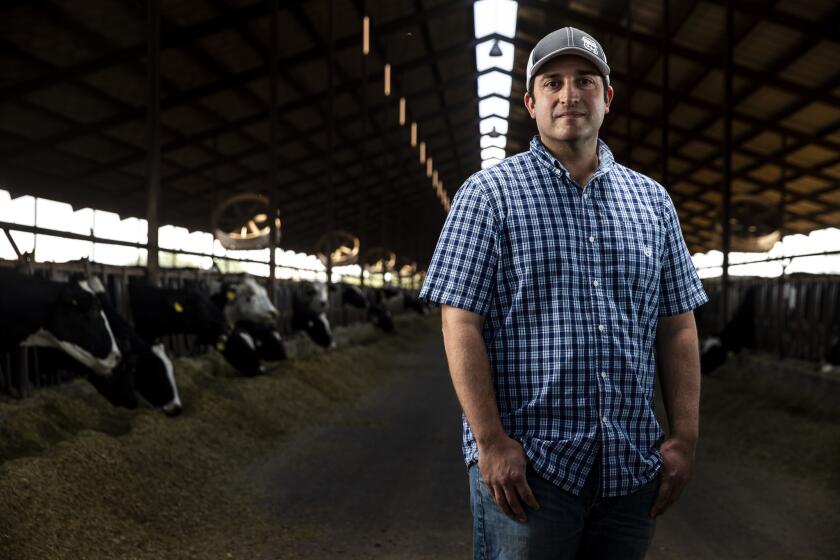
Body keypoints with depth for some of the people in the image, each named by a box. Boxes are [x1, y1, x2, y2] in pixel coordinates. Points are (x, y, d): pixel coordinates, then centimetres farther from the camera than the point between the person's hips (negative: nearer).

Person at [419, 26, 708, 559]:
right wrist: (491, 441, -14)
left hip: (631, 464, 4)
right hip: (527, 462, -4)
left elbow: (677, 326, 11)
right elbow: (461, 324, -8)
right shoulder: (489, 194, -2)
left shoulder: (652, 199, 11)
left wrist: (685, 437, 3)